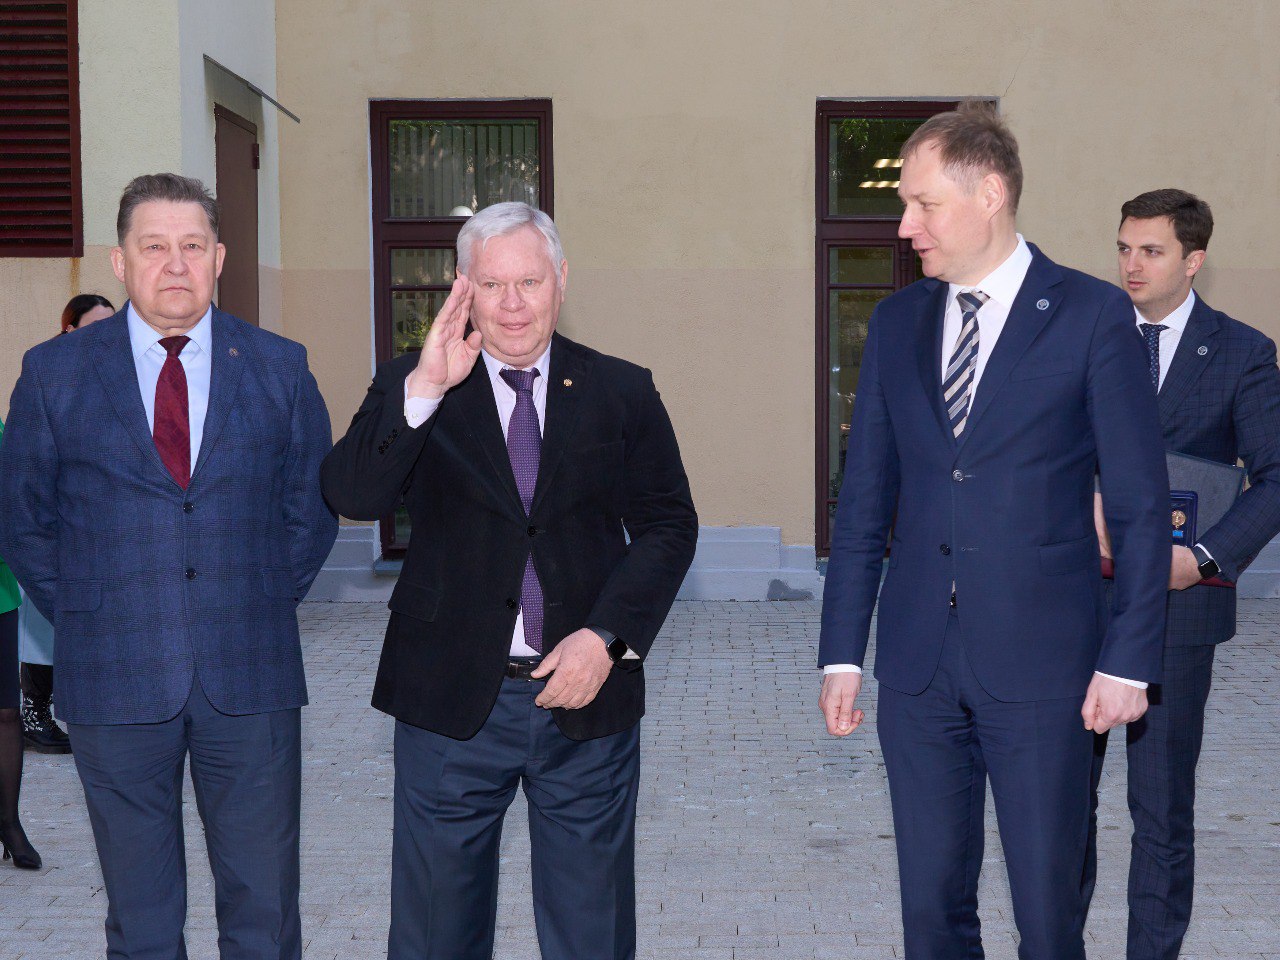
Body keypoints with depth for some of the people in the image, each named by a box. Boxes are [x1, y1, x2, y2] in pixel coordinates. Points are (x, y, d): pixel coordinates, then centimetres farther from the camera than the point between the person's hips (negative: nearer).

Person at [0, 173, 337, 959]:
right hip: (115, 680, 0)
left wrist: (270, 602, 5)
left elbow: (313, 507, 12)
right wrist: (83, 619, 4)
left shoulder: (280, 367, 4)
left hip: (252, 679, 1)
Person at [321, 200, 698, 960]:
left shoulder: (622, 392, 5)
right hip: (453, 699, 0)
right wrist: (424, 388, -25)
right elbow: (352, 496, -13)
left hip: (588, 695, 1)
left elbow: (669, 525, 2)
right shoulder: (409, 390, 2)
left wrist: (607, 636, -11)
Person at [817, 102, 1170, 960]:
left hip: (1042, 663, -4)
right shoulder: (897, 322, 8)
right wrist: (842, 653, 6)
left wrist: (1129, 661, -7)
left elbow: (1140, 503, -4)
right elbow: (865, 502, 10)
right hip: (918, 659, 4)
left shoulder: (1093, 315, -5)